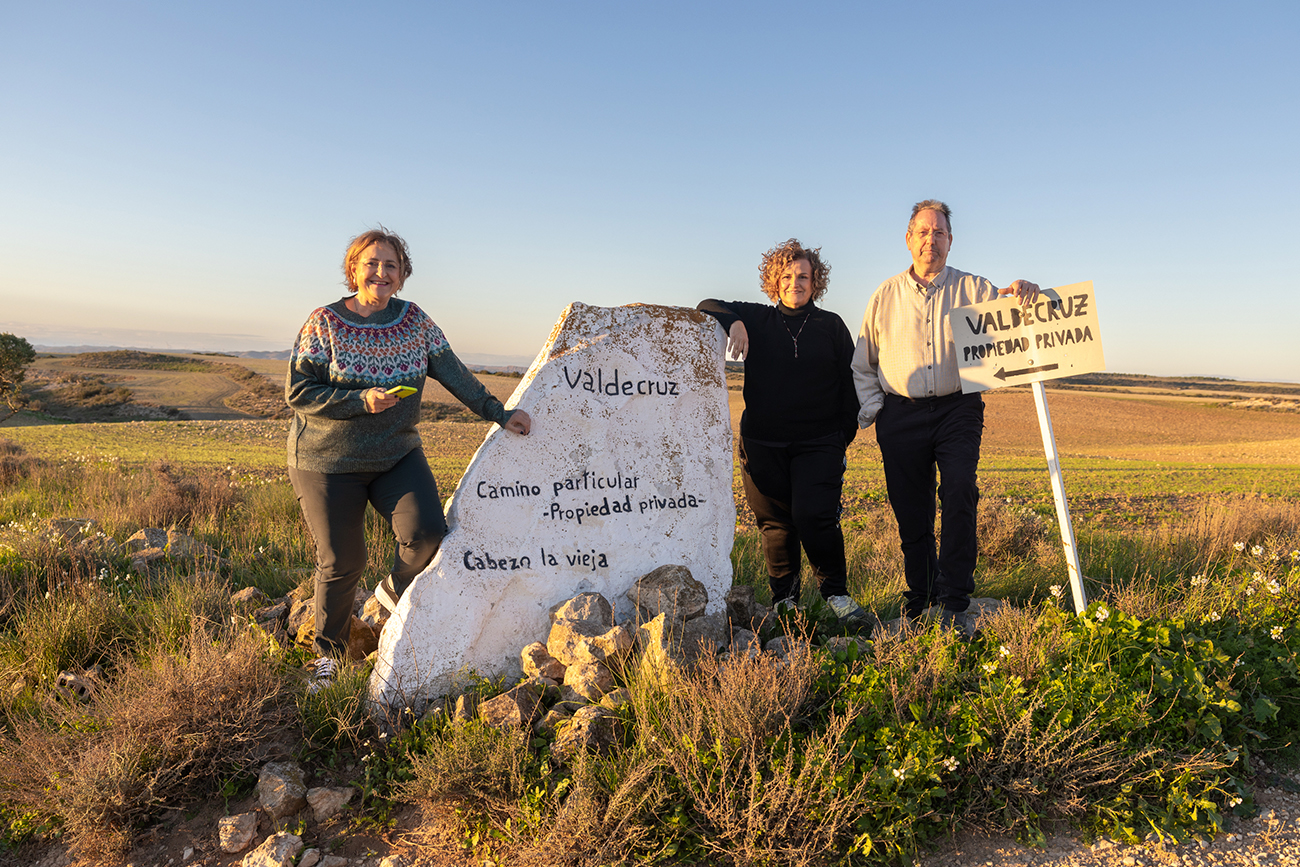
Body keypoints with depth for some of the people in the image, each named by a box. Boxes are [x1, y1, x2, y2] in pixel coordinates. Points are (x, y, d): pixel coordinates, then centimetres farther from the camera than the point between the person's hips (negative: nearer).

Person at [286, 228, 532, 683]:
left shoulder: (414, 320, 1)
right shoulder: (324, 322, -9)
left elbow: (453, 373, 2)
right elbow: (297, 393, -11)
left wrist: (498, 413, -4)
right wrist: (362, 401, -23)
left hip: (397, 456, 3)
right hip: (328, 462, -2)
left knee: (427, 531, -17)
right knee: (342, 561, 2)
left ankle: (394, 591, 17)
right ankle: (329, 651, 27)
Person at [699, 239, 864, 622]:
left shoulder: (832, 327, 9)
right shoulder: (757, 321, 10)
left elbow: (850, 383, 11)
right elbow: (707, 307, 9)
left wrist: (844, 433, 2)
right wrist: (733, 321, -12)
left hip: (818, 442, -1)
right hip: (763, 442, 2)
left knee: (814, 516, -15)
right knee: (775, 522, 5)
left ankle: (837, 593, 3)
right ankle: (784, 599, 20)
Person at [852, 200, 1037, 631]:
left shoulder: (972, 288, 10)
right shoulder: (886, 295, 13)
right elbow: (862, 362, 17)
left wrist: (1022, 293, -22)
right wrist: (870, 408, 5)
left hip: (958, 409, -1)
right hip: (901, 417, 1)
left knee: (959, 495, -18)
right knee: (910, 510, 4)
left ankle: (955, 605, -11)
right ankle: (920, 597, 19)